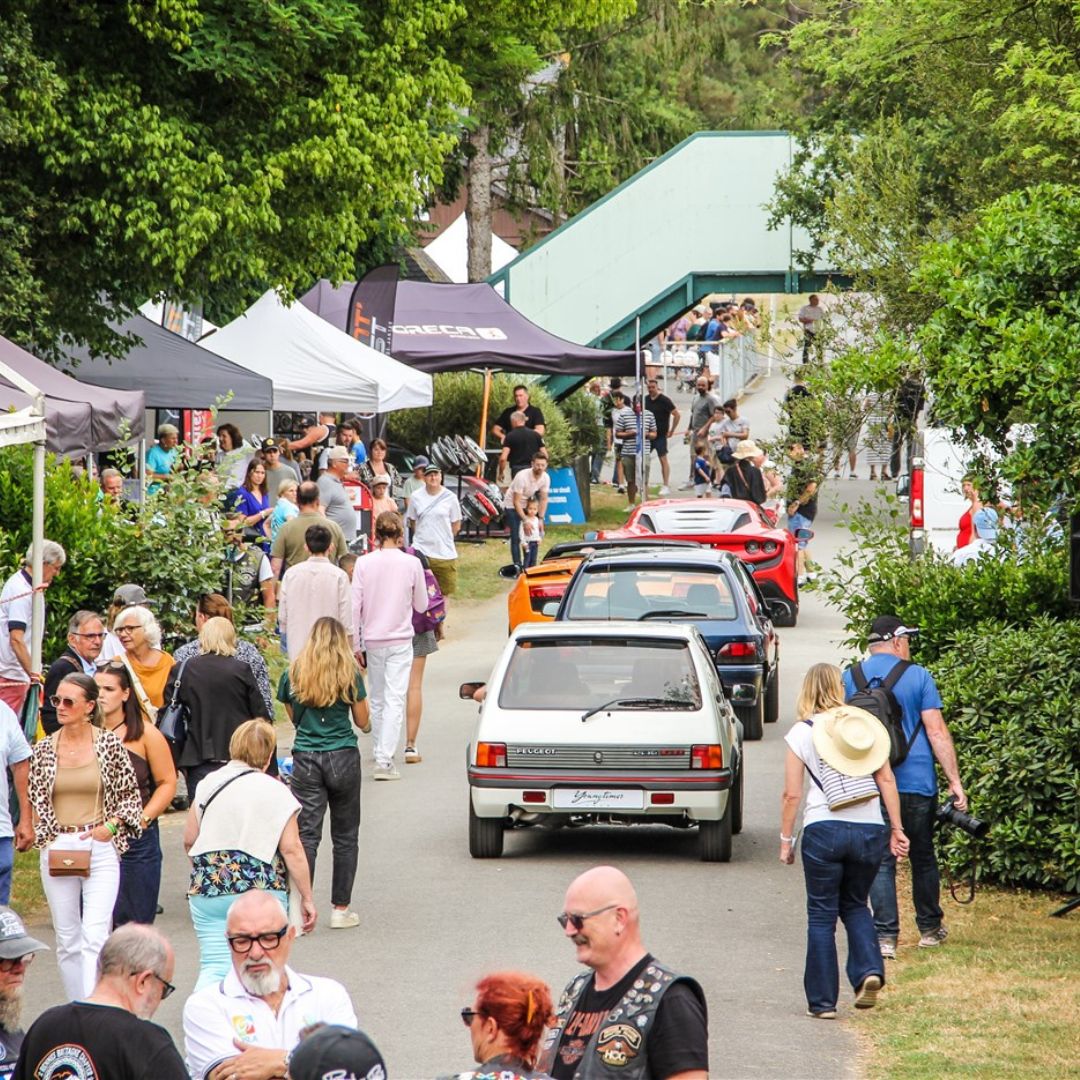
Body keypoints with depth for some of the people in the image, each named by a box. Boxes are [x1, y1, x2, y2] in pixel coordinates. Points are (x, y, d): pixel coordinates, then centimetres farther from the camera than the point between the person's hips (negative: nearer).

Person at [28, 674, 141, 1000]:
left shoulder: (110, 744, -1)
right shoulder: (44, 749, 6)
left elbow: (131, 795, 7)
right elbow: (34, 800, 13)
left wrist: (111, 826, -8)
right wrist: (41, 833, -3)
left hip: (100, 849, -3)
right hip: (57, 850, 3)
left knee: (94, 936, -14)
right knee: (67, 939, 7)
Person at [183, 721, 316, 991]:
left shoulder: (208, 784, 7)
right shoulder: (276, 792, -5)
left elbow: (189, 841, 14)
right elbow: (291, 850, -7)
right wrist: (307, 898, -1)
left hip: (207, 889, 3)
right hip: (261, 891, -3)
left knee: (214, 967, -1)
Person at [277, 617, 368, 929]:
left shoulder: (293, 675, 2)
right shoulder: (349, 675, -4)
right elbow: (362, 722, 3)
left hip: (306, 759, 1)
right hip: (343, 759, -1)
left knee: (306, 835, -2)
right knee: (345, 837, 9)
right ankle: (340, 909, 11)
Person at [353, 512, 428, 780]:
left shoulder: (364, 564, -5)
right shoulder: (411, 563, -7)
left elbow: (355, 606, -4)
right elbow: (422, 605, 3)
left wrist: (355, 644, 4)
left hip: (372, 640, 2)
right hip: (400, 640, -2)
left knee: (377, 699, 16)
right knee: (394, 700, -4)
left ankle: (379, 753, 28)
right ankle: (385, 760, -13)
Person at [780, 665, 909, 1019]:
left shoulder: (802, 732, 1)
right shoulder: (867, 725, 8)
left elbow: (792, 794, 0)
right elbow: (887, 780, 6)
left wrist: (786, 839, 9)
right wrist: (897, 829, 10)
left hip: (824, 830, -3)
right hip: (869, 829, 3)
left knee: (821, 915, 6)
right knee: (855, 904, 21)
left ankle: (822, 1001, 5)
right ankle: (869, 970, -3)